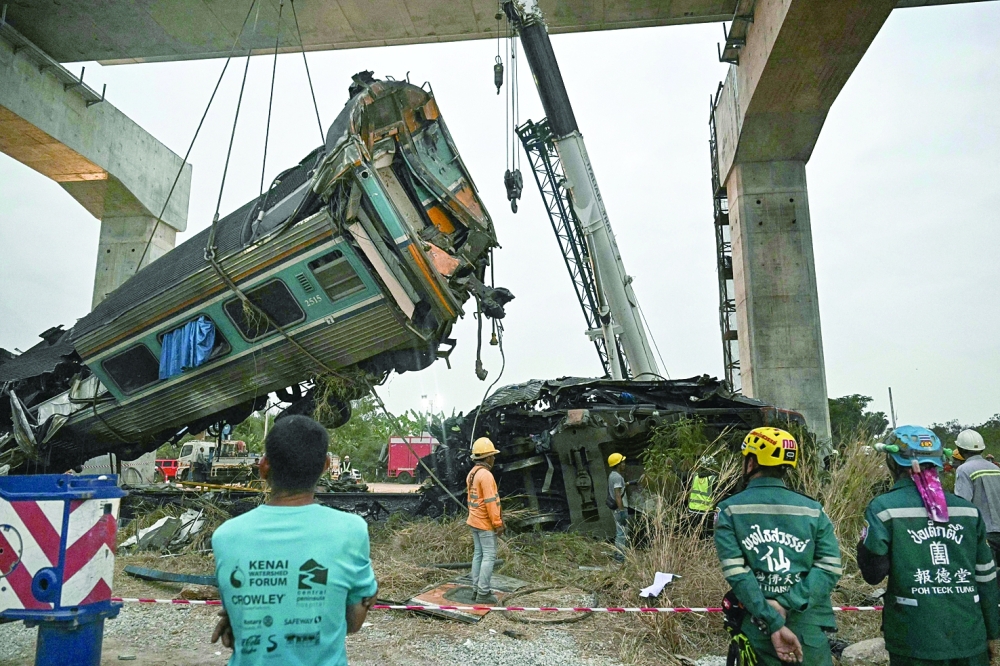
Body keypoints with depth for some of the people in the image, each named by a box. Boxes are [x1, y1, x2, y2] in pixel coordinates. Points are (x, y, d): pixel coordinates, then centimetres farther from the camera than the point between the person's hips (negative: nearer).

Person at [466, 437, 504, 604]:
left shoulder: (472, 474, 9)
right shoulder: (486, 475, -22)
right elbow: (490, 502, -24)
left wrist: (474, 516, 21)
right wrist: (498, 523, -19)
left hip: (475, 521, 9)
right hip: (485, 523, -9)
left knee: (478, 554, 12)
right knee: (489, 556, -4)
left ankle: (477, 589, 17)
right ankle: (483, 593, -3)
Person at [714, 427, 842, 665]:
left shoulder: (730, 510, -3)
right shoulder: (812, 510, 2)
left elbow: (736, 573, -14)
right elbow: (830, 567, -8)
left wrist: (774, 625, -15)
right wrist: (786, 604, -13)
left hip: (757, 633, -1)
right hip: (809, 631, 1)